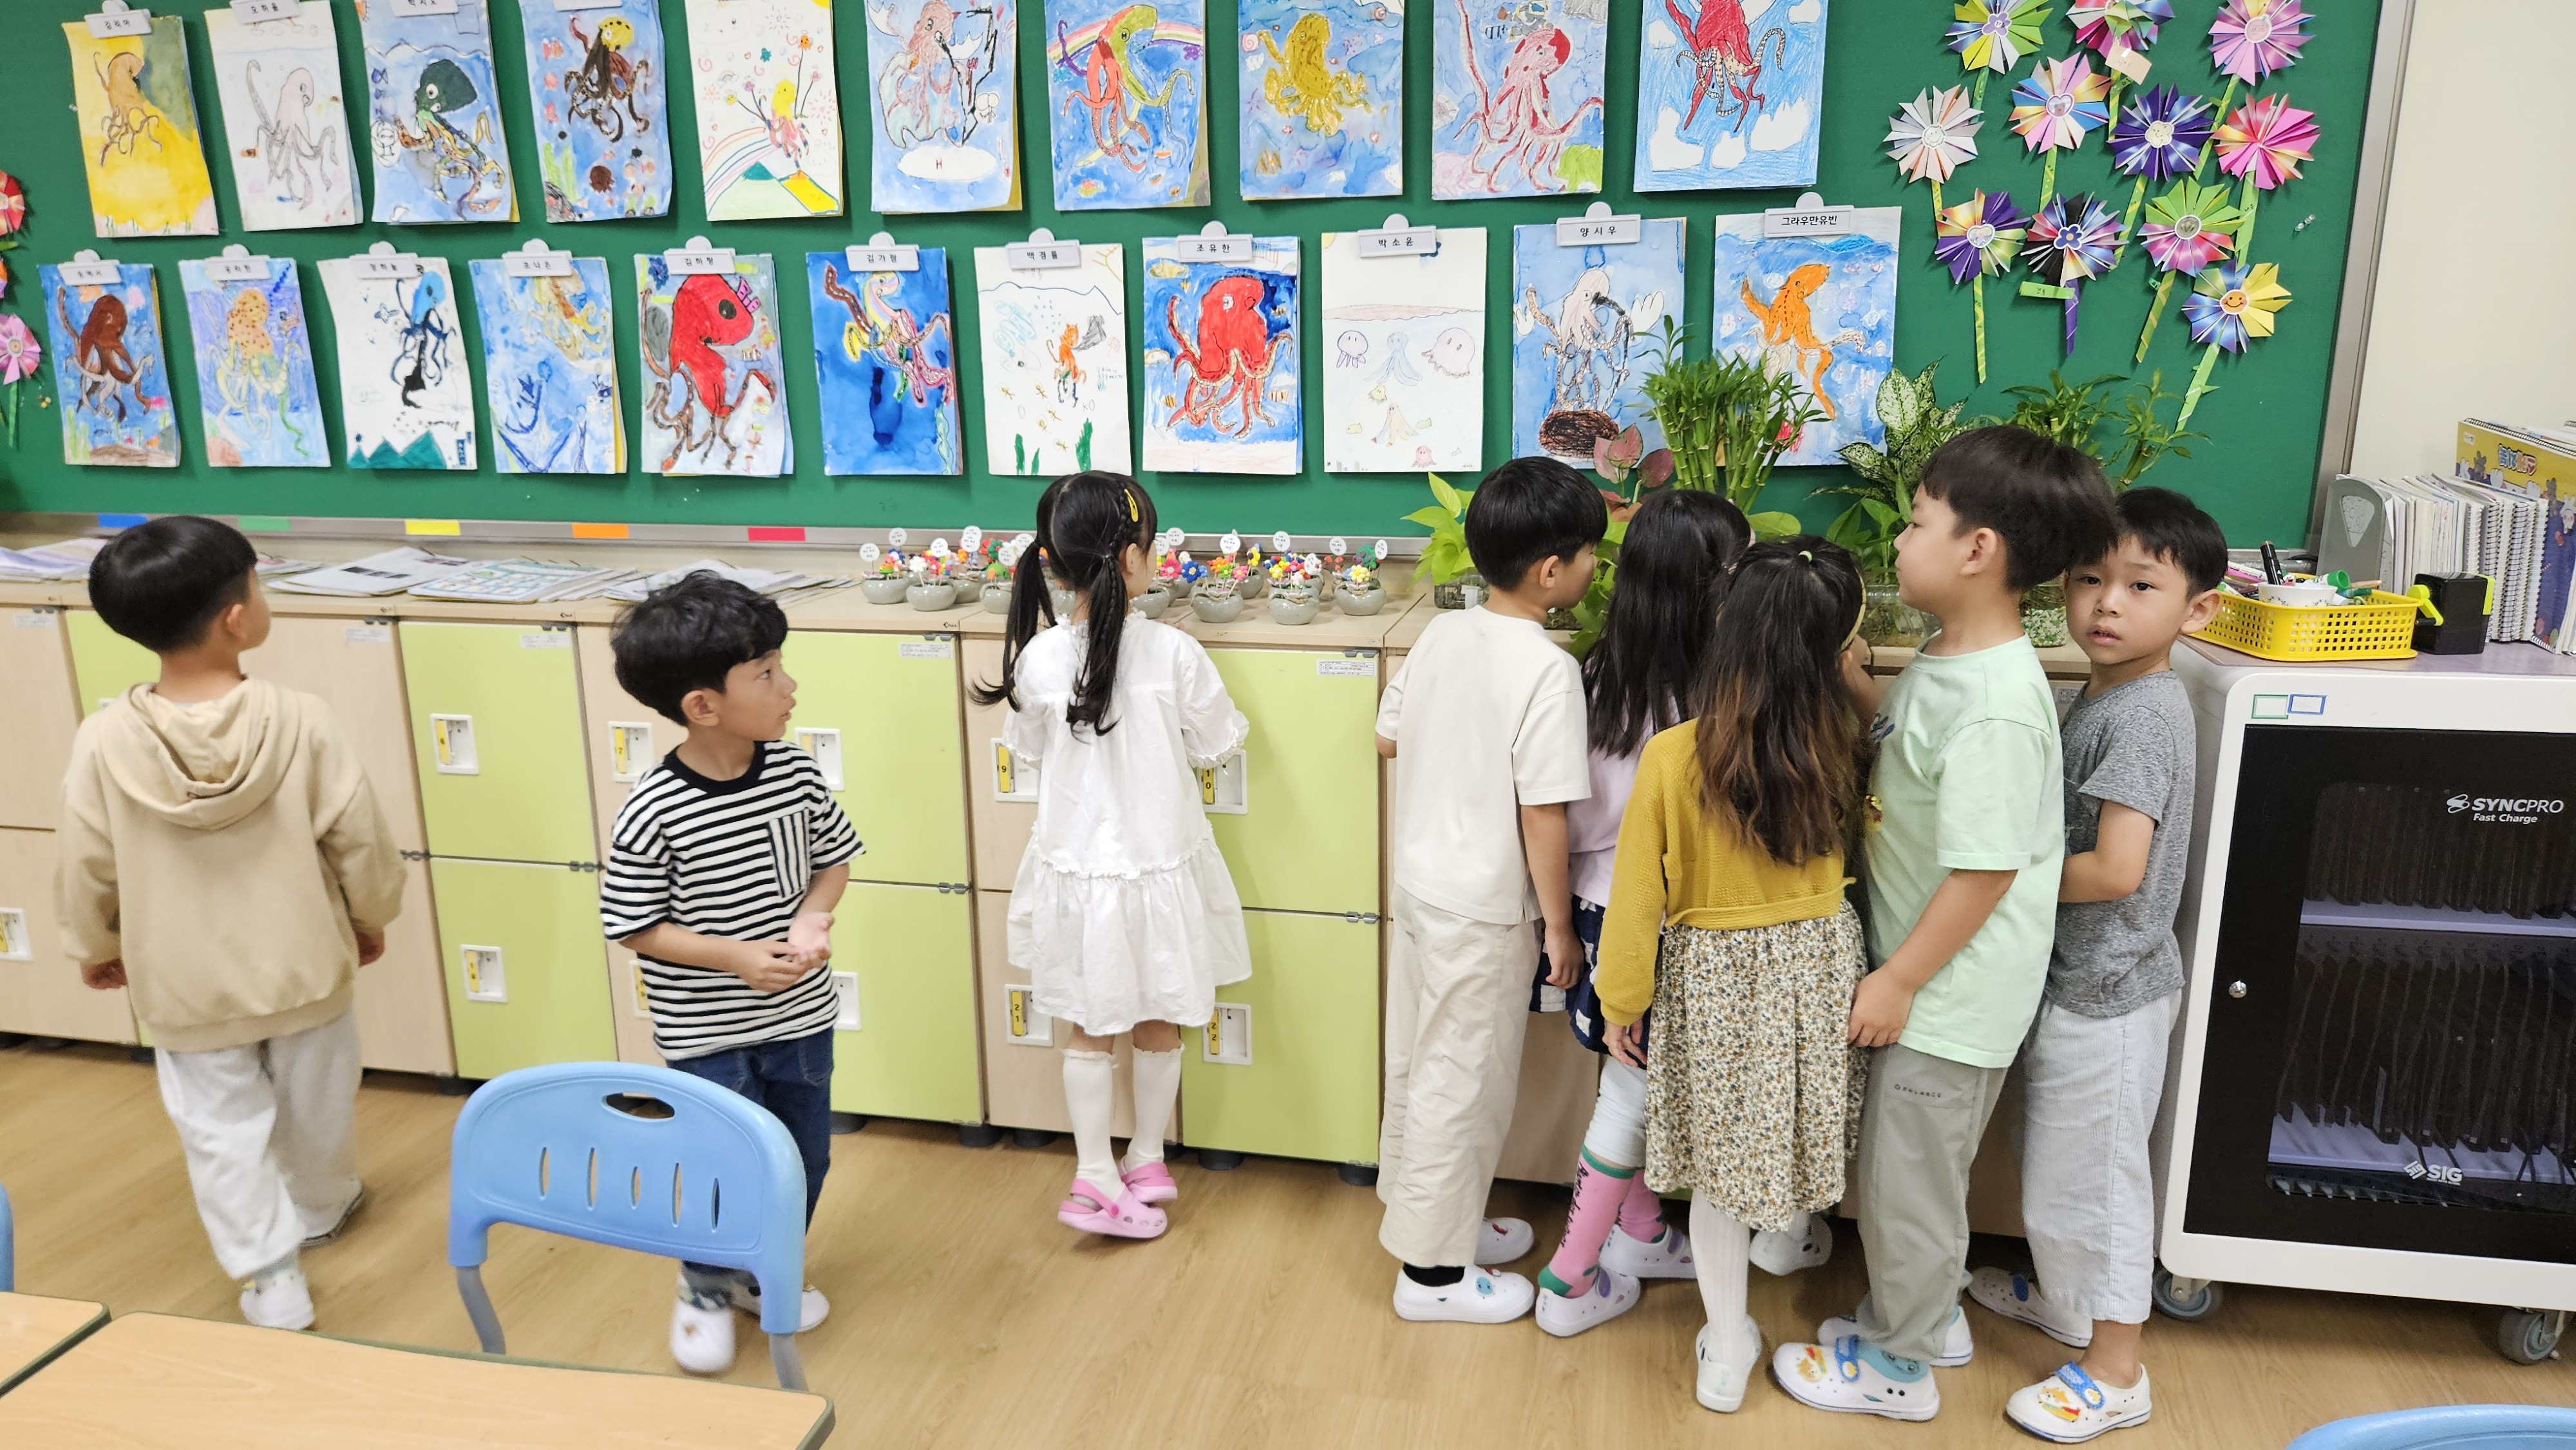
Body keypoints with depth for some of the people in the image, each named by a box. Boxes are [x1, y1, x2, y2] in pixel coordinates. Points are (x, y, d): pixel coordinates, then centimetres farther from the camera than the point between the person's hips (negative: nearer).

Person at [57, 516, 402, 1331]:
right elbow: (359, 841, -12)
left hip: (186, 988, 0)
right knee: (315, 1104, 23)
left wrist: (95, 948, 13)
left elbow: (86, 868, -6)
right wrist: (371, 917, 7)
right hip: (304, 969, 0)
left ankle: (271, 1279, 17)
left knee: (222, 1131, 15)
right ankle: (321, 1209, 46)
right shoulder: (301, 722, -22)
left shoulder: (104, 740, -18)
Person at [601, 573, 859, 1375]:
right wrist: (732, 956, -22)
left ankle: (766, 1276, 44)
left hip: (800, 1014, 5)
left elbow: (833, 858, 5)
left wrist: (813, 919, -14)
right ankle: (705, 1289, 38)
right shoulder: (653, 813, -21)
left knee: (804, 1157, 18)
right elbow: (631, 926, -12)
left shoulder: (795, 773, -9)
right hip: (705, 1032, -4)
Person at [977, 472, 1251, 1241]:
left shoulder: (1038, 659, -14)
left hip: (1077, 867, 1)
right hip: (1159, 866, -1)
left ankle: (1097, 1179, 23)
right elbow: (1217, 745, -5)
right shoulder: (1174, 654, -20)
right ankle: (1146, 1162, 35)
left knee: (1088, 1031, 17)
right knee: (1159, 1027, 19)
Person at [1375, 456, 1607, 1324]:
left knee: (1420, 1062, 20)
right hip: (1484, 910, -8)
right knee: (1464, 1083, 6)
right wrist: (1560, 926, -10)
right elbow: (1544, 816, -21)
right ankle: (1432, 1270, 20)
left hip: (1418, 884, 8)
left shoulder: (1441, 636, -1)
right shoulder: (1546, 670, -22)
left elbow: (1388, 738, 11)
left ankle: (1432, 1215, 40)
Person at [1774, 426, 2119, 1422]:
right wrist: (1845, 676, 4)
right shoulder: (1947, 658, 1)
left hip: (1949, 994, -9)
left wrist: (1898, 981, -18)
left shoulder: (1994, 708, -29)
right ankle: (1928, 1313, 45)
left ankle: (1900, 1367, 30)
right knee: (1905, 1167, 24)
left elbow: (1985, 873, -26)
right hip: (1924, 977, 9)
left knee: (1905, 1178, 9)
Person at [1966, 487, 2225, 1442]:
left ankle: (2115, 1372, 22)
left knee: (2092, 1170, 5)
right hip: (2076, 976, 9)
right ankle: (2066, 1298, 46)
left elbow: (2116, 870, -28)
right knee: (2058, 1158, 25)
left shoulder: (2143, 713, -24)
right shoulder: (2102, 695, 5)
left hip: (2109, 989, -9)